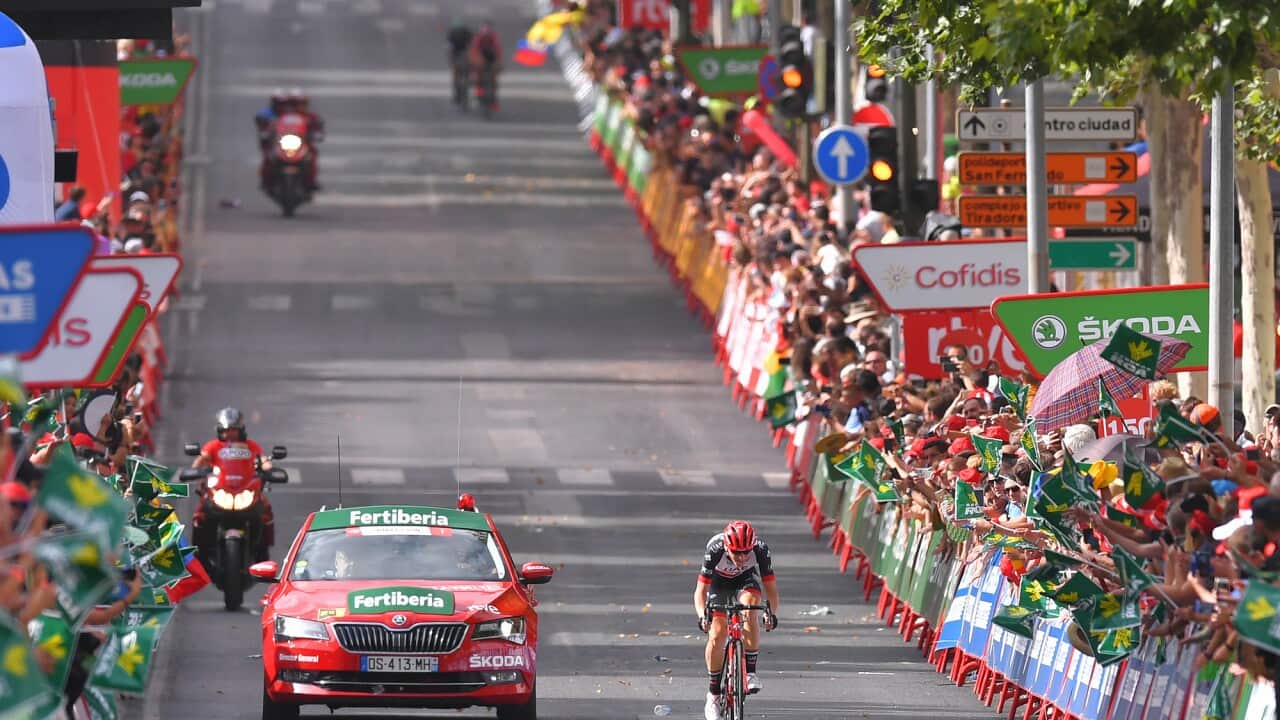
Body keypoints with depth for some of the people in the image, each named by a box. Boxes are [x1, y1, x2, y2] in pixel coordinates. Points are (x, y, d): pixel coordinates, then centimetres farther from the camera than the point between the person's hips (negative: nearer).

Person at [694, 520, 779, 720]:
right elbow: (701, 590, -31)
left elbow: (770, 586, -24)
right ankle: (713, 694, 2)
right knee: (716, 635, -12)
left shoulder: (760, 550, -32)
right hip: (719, 582, 0)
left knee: (750, 611, -31)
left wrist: (772, 613, -41)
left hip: (747, 579, 0)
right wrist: (702, 615, -48)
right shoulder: (715, 550, -35)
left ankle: (750, 672, -23)